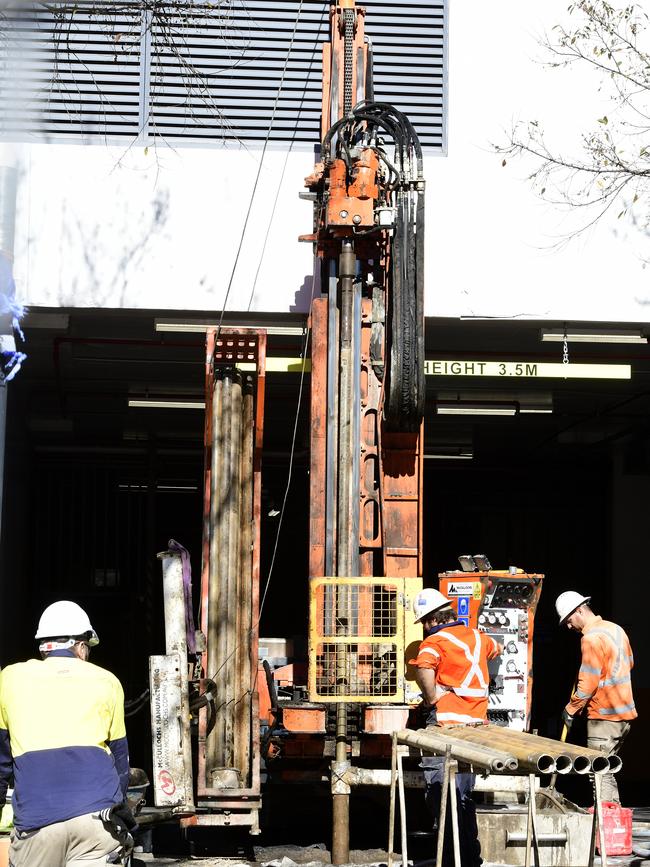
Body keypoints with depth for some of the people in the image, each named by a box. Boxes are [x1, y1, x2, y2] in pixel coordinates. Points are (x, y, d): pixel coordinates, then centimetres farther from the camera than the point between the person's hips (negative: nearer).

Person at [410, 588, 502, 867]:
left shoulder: (434, 640, -6)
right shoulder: (476, 637, 14)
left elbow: (424, 669, -27)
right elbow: (496, 648, 38)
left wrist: (431, 696, -11)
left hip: (446, 724, -7)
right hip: (476, 723, 7)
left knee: (439, 794, -3)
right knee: (464, 796, 16)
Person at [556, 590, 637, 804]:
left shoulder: (591, 638, -17)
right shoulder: (616, 629, 10)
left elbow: (588, 684, -19)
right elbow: (629, 662, 25)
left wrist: (570, 710, -9)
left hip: (604, 716, -9)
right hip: (624, 714, 9)